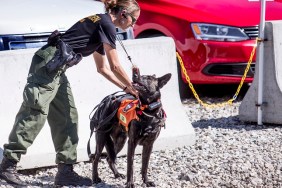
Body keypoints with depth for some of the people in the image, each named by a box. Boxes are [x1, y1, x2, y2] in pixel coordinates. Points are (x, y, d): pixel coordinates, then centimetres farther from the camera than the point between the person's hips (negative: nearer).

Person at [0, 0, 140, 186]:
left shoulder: (99, 26, 23)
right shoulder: (106, 24, -5)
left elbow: (102, 68, 31)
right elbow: (115, 66, -5)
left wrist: (126, 87, 26)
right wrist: (132, 88, 7)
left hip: (55, 68, 10)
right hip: (48, 63, -10)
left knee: (66, 118, 7)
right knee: (35, 113, -12)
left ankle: (65, 171, 6)